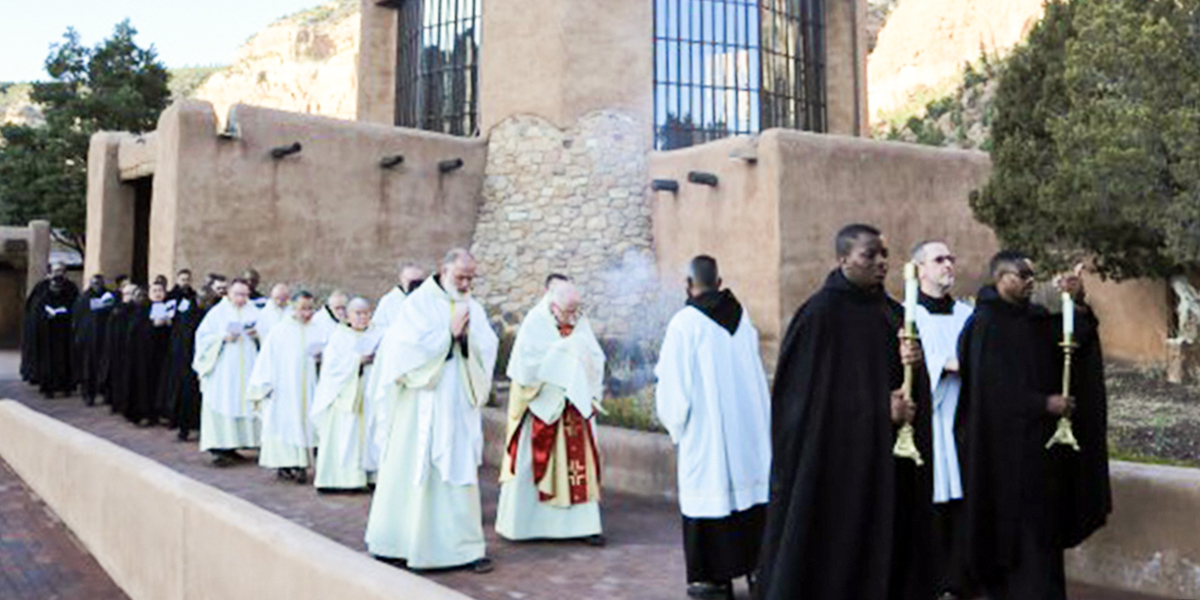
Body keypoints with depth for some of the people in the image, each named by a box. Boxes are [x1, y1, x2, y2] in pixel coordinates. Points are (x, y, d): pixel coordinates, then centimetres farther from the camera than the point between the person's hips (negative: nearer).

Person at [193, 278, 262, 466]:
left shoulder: (254, 313, 12)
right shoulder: (217, 312, 4)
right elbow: (202, 336, 1)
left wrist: (258, 335, -8)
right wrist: (223, 338, -13)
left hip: (247, 369, 3)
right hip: (222, 369, -3)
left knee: (245, 405, 1)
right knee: (221, 405, -9)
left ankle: (230, 447, 10)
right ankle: (219, 448, -9)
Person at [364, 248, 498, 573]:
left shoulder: (473, 309, 11)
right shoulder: (418, 303, -2)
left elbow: (487, 351, 2)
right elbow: (411, 348, -13)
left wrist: (467, 335, -15)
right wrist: (449, 332, -13)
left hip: (459, 407, 4)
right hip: (421, 407, -3)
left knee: (461, 472, 3)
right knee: (411, 470, 3)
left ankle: (467, 546, 8)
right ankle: (392, 543, 19)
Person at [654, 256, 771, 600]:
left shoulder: (685, 323, -13)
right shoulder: (742, 317, 4)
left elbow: (673, 382, -10)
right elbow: (757, 374, 11)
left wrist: (675, 423, 6)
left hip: (705, 430, -5)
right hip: (749, 426, 5)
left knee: (710, 493, 3)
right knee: (749, 487, 13)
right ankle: (755, 564, 23)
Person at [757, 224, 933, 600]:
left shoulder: (892, 313, 11)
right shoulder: (821, 314, -10)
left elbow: (910, 385, 14)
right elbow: (810, 394, -12)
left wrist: (911, 362, -8)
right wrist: (879, 409, -13)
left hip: (889, 463, 7)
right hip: (837, 461, -6)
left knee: (889, 550, 8)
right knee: (837, 559, 0)